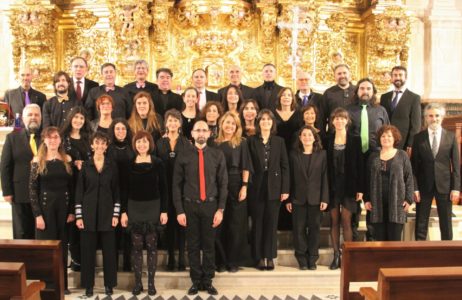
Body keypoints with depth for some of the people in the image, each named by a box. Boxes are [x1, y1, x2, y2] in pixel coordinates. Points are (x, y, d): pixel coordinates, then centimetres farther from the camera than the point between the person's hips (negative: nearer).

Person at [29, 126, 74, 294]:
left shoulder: (67, 160, 4)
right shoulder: (38, 161, -2)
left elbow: (72, 187, 5)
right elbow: (32, 189, -6)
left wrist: (72, 211, -1)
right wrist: (37, 214, -12)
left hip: (64, 207, 2)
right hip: (45, 207, -2)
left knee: (62, 246, 9)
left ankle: (62, 284, 19)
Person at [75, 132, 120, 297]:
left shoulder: (112, 166, 3)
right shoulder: (85, 165, 2)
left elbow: (116, 191, 4)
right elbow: (79, 191, 1)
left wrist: (116, 214, -3)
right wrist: (79, 215, -5)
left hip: (107, 213, 0)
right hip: (89, 213, 0)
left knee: (109, 249, 4)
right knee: (88, 249, 4)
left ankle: (109, 283, 16)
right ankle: (88, 284, 16)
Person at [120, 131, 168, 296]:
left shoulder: (158, 163, -1)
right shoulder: (129, 164, 2)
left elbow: (163, 189, 0)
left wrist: (164, 210, -5)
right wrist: (123, 211, -1)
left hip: (153, 207, -1)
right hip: (134, 208, 1)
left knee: (151, 245, 4)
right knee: (136, 246, 5)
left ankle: (151, 282, 13)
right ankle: (137, 282, 14)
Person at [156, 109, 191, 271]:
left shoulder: (186, 143, 5)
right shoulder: (160, 143, 8)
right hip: (166, 187, 1)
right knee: (169, 222, 6)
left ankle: (182, 258, 7)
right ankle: (171, 257, 15)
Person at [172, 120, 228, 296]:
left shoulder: (218, 155, 0)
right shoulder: (183, 157, -1)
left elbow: (223, 184, 1)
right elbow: (177, 185, 1)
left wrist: (220, 209, -4)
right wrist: (179, 211, -3)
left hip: (210, 205, 0)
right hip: (190, 205, 0)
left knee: (209, 245, 9)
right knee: (193, 245, 9)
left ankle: (208, 281, 24)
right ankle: (196, 281, 24)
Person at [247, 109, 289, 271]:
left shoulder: (279, 141, 7)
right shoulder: (251, 141, 4)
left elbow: (285, 166, 4)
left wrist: (285, 189, -3)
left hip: (274, 187, 1)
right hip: (256, 187, -1)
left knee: (271, 222, 4)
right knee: (257, 223, 5)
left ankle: (270, 257, 13)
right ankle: (259, 257, 13)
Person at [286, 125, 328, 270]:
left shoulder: (322, 154, 2)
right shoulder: (294, 154, 4)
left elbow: (325, 177, -1)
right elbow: (290, 177, 3)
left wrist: (325, 198, -7)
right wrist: (288, 199, -1)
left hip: (315, 198, 0)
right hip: (298, 198, 0)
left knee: (314, 228, 5)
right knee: (299, 229, 4)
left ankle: (312, 259, 17)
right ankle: (302, 259, 15)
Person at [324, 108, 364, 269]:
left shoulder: (355, 140, 1)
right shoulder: (327, 140, 5)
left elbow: (360, 164, -1)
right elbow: (324, 164, 4)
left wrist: (360, 188, -6)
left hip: (349, 185, -2)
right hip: (332, 185, 2)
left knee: (346, 222, -2)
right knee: (334, 221, 5)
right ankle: (336, 255, 13)